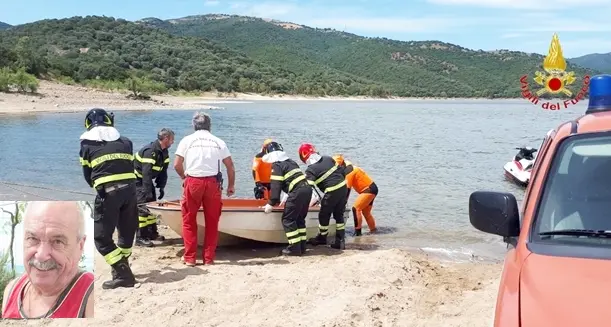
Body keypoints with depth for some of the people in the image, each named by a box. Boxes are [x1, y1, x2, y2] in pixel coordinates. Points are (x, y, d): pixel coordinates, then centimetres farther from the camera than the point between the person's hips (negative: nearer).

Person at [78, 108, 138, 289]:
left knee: (102, 237, 4)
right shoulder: (125, 141, 20)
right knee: (127, 231, 21)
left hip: (107, 192, -4)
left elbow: (87, 174, 14)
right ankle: (121, 267, 35)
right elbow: (130, 167, 16)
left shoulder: (87, 143, 11)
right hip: (129, 189, 4)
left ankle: (123, 275, -5)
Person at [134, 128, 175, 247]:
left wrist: (161, 187, -4)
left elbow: (163, 171, 5)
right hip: (137, 179, -10)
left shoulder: (164, 152, 1)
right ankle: (140, 237, -12)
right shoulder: (150, 151, -29)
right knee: (142, 206, -14)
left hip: (146, 179, 10)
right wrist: (147, 192, -36)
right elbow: (146, 173, -34)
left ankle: (152, 233, 23)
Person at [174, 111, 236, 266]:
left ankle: (189, 258, 11)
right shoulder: (219, 142, 9)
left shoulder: (187, 140, 5)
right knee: (212, 222, 11)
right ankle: (209, 258, 13)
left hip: (192, 182, -1)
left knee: (189, 221, 11)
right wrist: (231, 185, 20)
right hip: (212, 183, 1)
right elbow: (230, 166, 8)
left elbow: (177, 165, 1)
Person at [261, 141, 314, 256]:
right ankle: (302, 246, 18)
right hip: (307, 188, 9)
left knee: (288, 219, 0)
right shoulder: (291, 162, 25)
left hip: (297, 192, -9)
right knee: (299, 218, 19)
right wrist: (288, 199, 39)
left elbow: (276, 186, -9)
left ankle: (295, 248, -3)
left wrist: (271, 204, -6)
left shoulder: (276, 166, 0)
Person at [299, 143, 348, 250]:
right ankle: (340, 241, 13)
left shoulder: (311, 170, -9)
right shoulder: (328, 159, 9)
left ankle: (322, 238, 29)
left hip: (332, 192, -7)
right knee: (339, 215, 15)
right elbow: (341, 171, 14)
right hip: (343, 187, 7)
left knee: (324, 215, 13)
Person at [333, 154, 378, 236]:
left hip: (369, 190, -10)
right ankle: (373, 230, 29)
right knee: (366, 212, 19)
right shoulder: (350, 167, 10)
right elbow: (346, 187, 11)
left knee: (356, 208, -13)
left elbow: (347, 188, -21)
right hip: (371, 189, 10)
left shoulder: (348, 170, -19)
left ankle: (357, 232, -13)